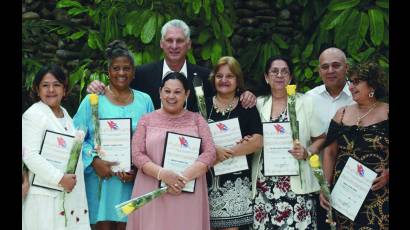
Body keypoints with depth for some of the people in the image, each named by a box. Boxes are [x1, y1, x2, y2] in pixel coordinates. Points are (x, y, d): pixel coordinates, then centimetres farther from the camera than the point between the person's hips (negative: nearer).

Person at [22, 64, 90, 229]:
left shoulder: (64, 113, 15)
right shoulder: (33, 115, -10)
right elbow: (30, 155, -18)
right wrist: (60, 178, -21)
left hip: (71, 192, 7)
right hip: (47, 196, -7)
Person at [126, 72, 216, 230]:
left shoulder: (197, 119, 8)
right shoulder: (147, 120, 8)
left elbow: (209, 153, -2)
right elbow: (137, 154, 0)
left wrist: (184, 178, -15)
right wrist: (162, 173, -16)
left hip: (188, 195, 0)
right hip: (152, 194, 0)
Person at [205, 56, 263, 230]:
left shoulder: (247, 107, 5)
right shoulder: (203, 105, 8)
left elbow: (257, 142, -7)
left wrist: (225, 154, -14)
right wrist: (215, 150, -17)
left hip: (235, 181, -1)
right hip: (207, 179, 1)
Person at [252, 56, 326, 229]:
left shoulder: (305, 102, 4)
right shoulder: (258, 104, 11)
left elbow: (321, 138, 6)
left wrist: (306, 153, -11)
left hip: (296, 183, -2)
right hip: (264, 184, 2)